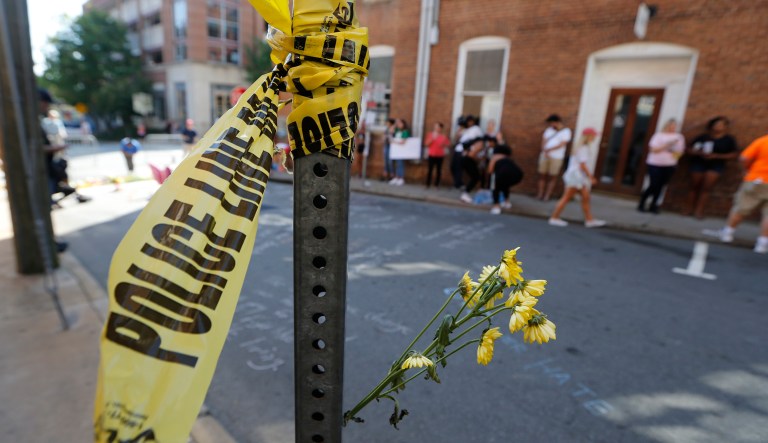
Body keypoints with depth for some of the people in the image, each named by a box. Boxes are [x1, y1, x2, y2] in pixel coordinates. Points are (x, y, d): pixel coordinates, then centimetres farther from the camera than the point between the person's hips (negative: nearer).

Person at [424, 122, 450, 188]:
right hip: (431, 155, 0)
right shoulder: (430, 134, 3)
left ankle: (437, 183, 12)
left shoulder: (443, 136, 3)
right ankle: (428, 184, 5)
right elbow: (426, 143, -5)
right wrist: (433, 138, -16)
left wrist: (444, 144, -13)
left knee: (439, 170, 3)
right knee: (430, 170, -1)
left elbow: (448, 143, 7)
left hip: (440, 156, 1)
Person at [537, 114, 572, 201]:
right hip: (544, 156, 4)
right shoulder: (549, 129, 13)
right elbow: (544, 139, 5)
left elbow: (561, 145, -11)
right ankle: (540, 194, 10)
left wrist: (548, 149, -13)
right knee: (542, 175, 3)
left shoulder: (566, 131, -2)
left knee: (552, 177, 0)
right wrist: (544, 150, -11)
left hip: (556, 158, -4)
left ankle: (547, 195, 4)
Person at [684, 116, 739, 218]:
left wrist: (716, 156, -13)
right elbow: (689, 150, 3)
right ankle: (690, 209, 9)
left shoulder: (729, 140, 3)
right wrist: (698, 152, -18)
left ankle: (699, 210, -6)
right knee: (695, 186, 3)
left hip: (715, 166, 0)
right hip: (699, 163, 1)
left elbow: (735, 154, -1)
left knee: (706, 188, -8)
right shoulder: (703, 137, 3)